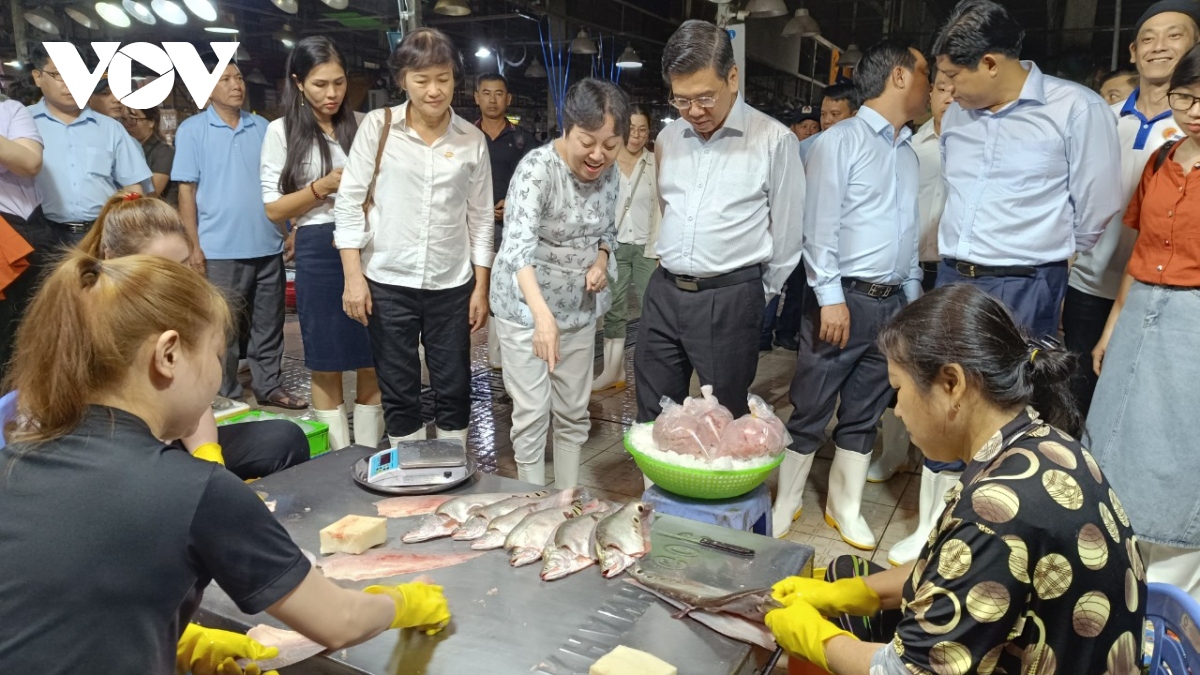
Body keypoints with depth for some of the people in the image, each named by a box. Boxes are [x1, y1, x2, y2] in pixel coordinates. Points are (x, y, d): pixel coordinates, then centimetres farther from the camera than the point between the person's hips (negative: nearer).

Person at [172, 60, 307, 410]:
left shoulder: (262, 127, 9)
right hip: (220, 249, -3)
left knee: (269, 323, 12)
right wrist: (193, 246, -9)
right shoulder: (192, 130, -1)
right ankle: (226, 398, 16)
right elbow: (186, 190, -3)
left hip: (268, 245, 4)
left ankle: (269, 387, 24)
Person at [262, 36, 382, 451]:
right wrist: (325, 186, -13)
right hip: (320, 251, -2)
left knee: (373, 363, 5)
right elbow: (273, 209, -1)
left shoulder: (361, 125, 9)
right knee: (327, 367, 6)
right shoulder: (282, 131, 3)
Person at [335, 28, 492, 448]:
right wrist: (353, 276, -8)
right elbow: (349, 201, -2)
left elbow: (481, 217, 6)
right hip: (387, 282, -1)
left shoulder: (472, 139, 2)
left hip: (452, 285, 1)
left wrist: (481, 288, 3)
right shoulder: (377, 127, -2)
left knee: (454, 388, 8)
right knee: (398, 390, 9)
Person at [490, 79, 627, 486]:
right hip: (526, 308, -6)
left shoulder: (610, 173, -4)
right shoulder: (537, 169, -24)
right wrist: (542, 315, -54)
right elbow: (519, 245, -39)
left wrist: (601, 260, -10)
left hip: (580, 307, 6)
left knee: (574, 413, 14)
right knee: (533, 414, -1)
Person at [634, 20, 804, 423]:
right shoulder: (668, 138, 8)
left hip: (729, 299, -5)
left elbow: (786, 231, -2)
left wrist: (759, 294, 6)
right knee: (652, 418, 13)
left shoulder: (774, 140, -8)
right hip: (663, 292, 5)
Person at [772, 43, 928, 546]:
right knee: (810, 412, 1)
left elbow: (910, 234, 17)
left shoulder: (909, 153, 16)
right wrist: (831, 297, -16)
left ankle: (845, 508, 25)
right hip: (845, 298, -6)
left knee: (864, 415, 13)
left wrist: (913, 297, 12)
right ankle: (783, 505, 16)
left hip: (893, 303, 7)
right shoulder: (841, 141, -5)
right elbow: (819, 225, -11)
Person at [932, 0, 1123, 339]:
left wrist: (1052, 267, 7)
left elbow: (1095, 211, -4)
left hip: (1024, 290, -5)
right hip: (951, 281, 6)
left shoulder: (1077, 108, -7)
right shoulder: (955, 114, 13)